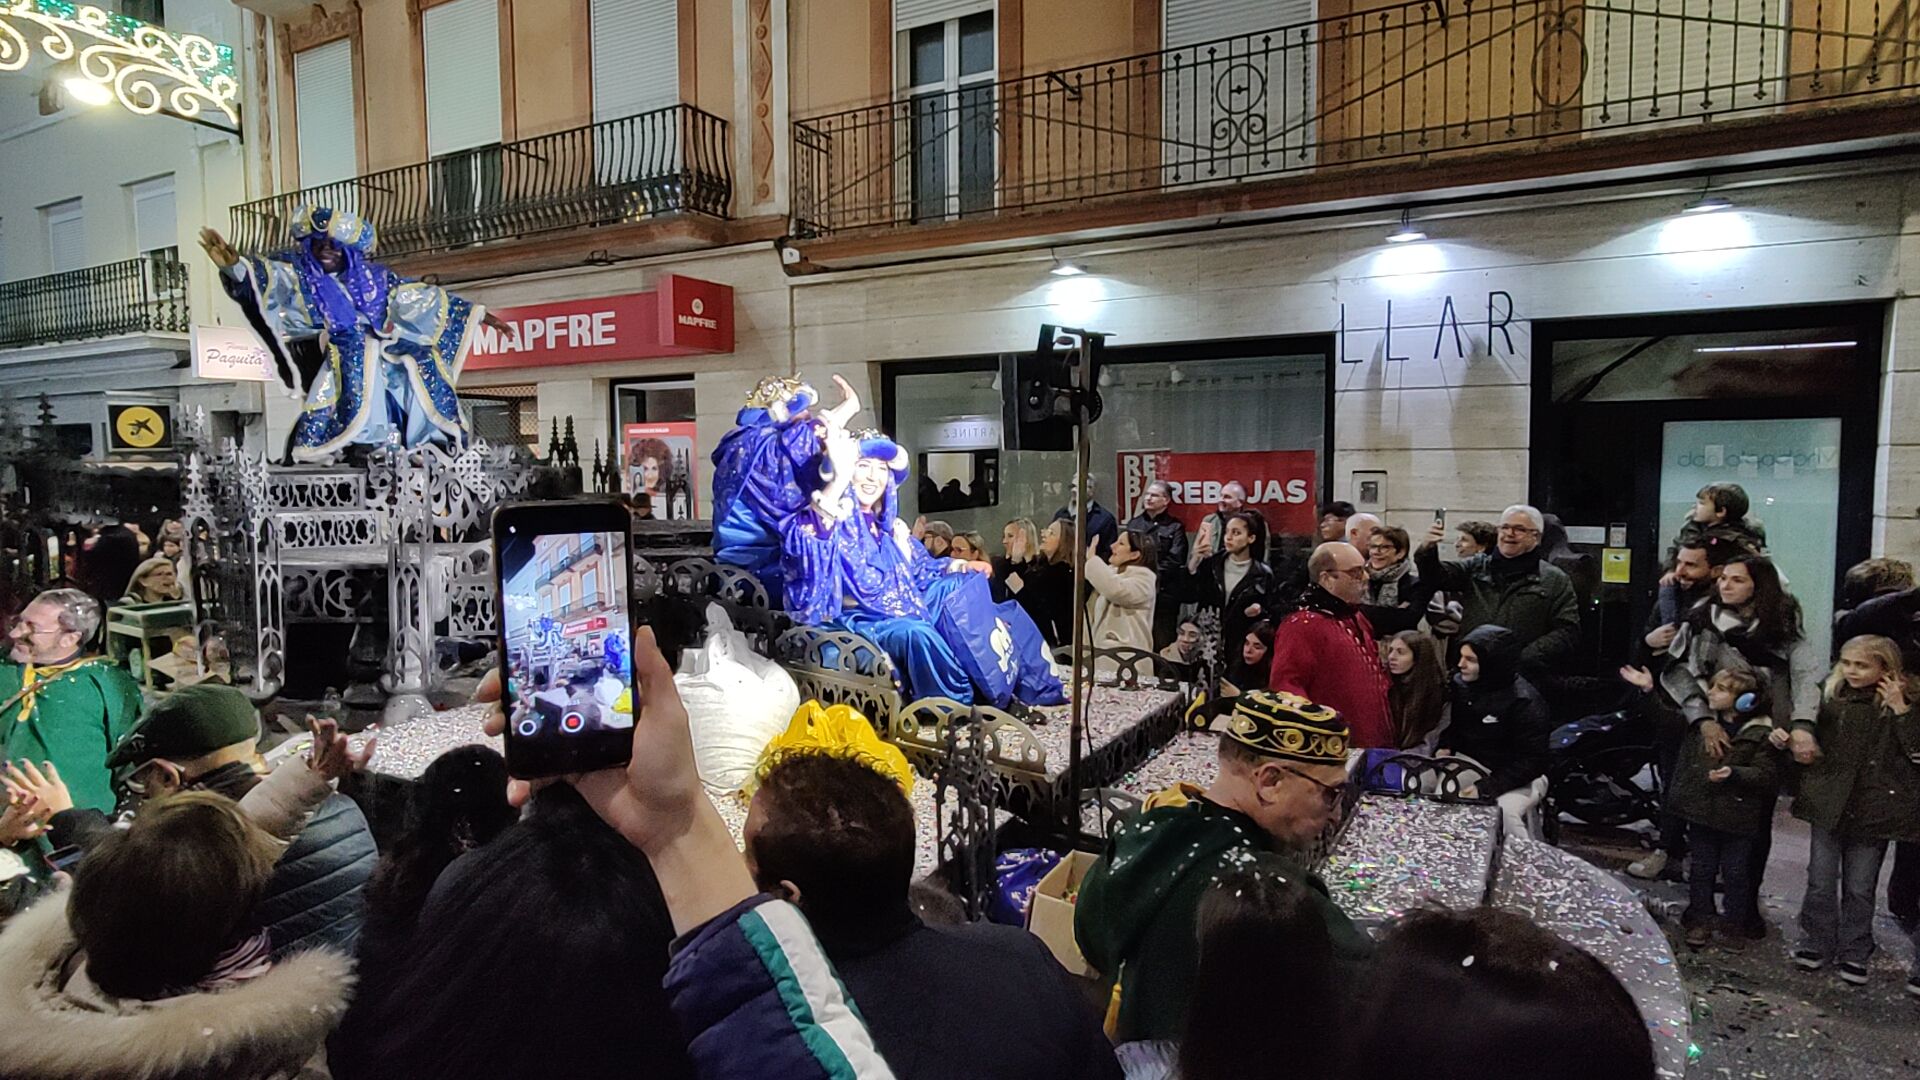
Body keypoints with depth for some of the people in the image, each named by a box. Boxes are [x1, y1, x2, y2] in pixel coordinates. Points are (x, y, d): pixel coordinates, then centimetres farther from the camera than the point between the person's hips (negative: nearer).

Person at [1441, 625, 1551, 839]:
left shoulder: (1523, 701, -21)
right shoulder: (1460, 683, -1)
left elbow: (1532, 760, -21)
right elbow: (1453, 724, 16)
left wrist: (1486, 788, -28)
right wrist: (1445, 748, -7)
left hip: (1520, 777, -6)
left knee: (1503, 811, -35)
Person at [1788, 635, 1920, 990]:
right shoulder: (1830, 697, 1)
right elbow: (1806, 737, 17)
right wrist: (1800, 739, -4)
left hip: (1873, 809, -2)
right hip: (1829, 804, 2)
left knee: (1860, 889, 10)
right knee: (1821, 883, 9)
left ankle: (1854, 954, 24)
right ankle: (1819, 943, 24)